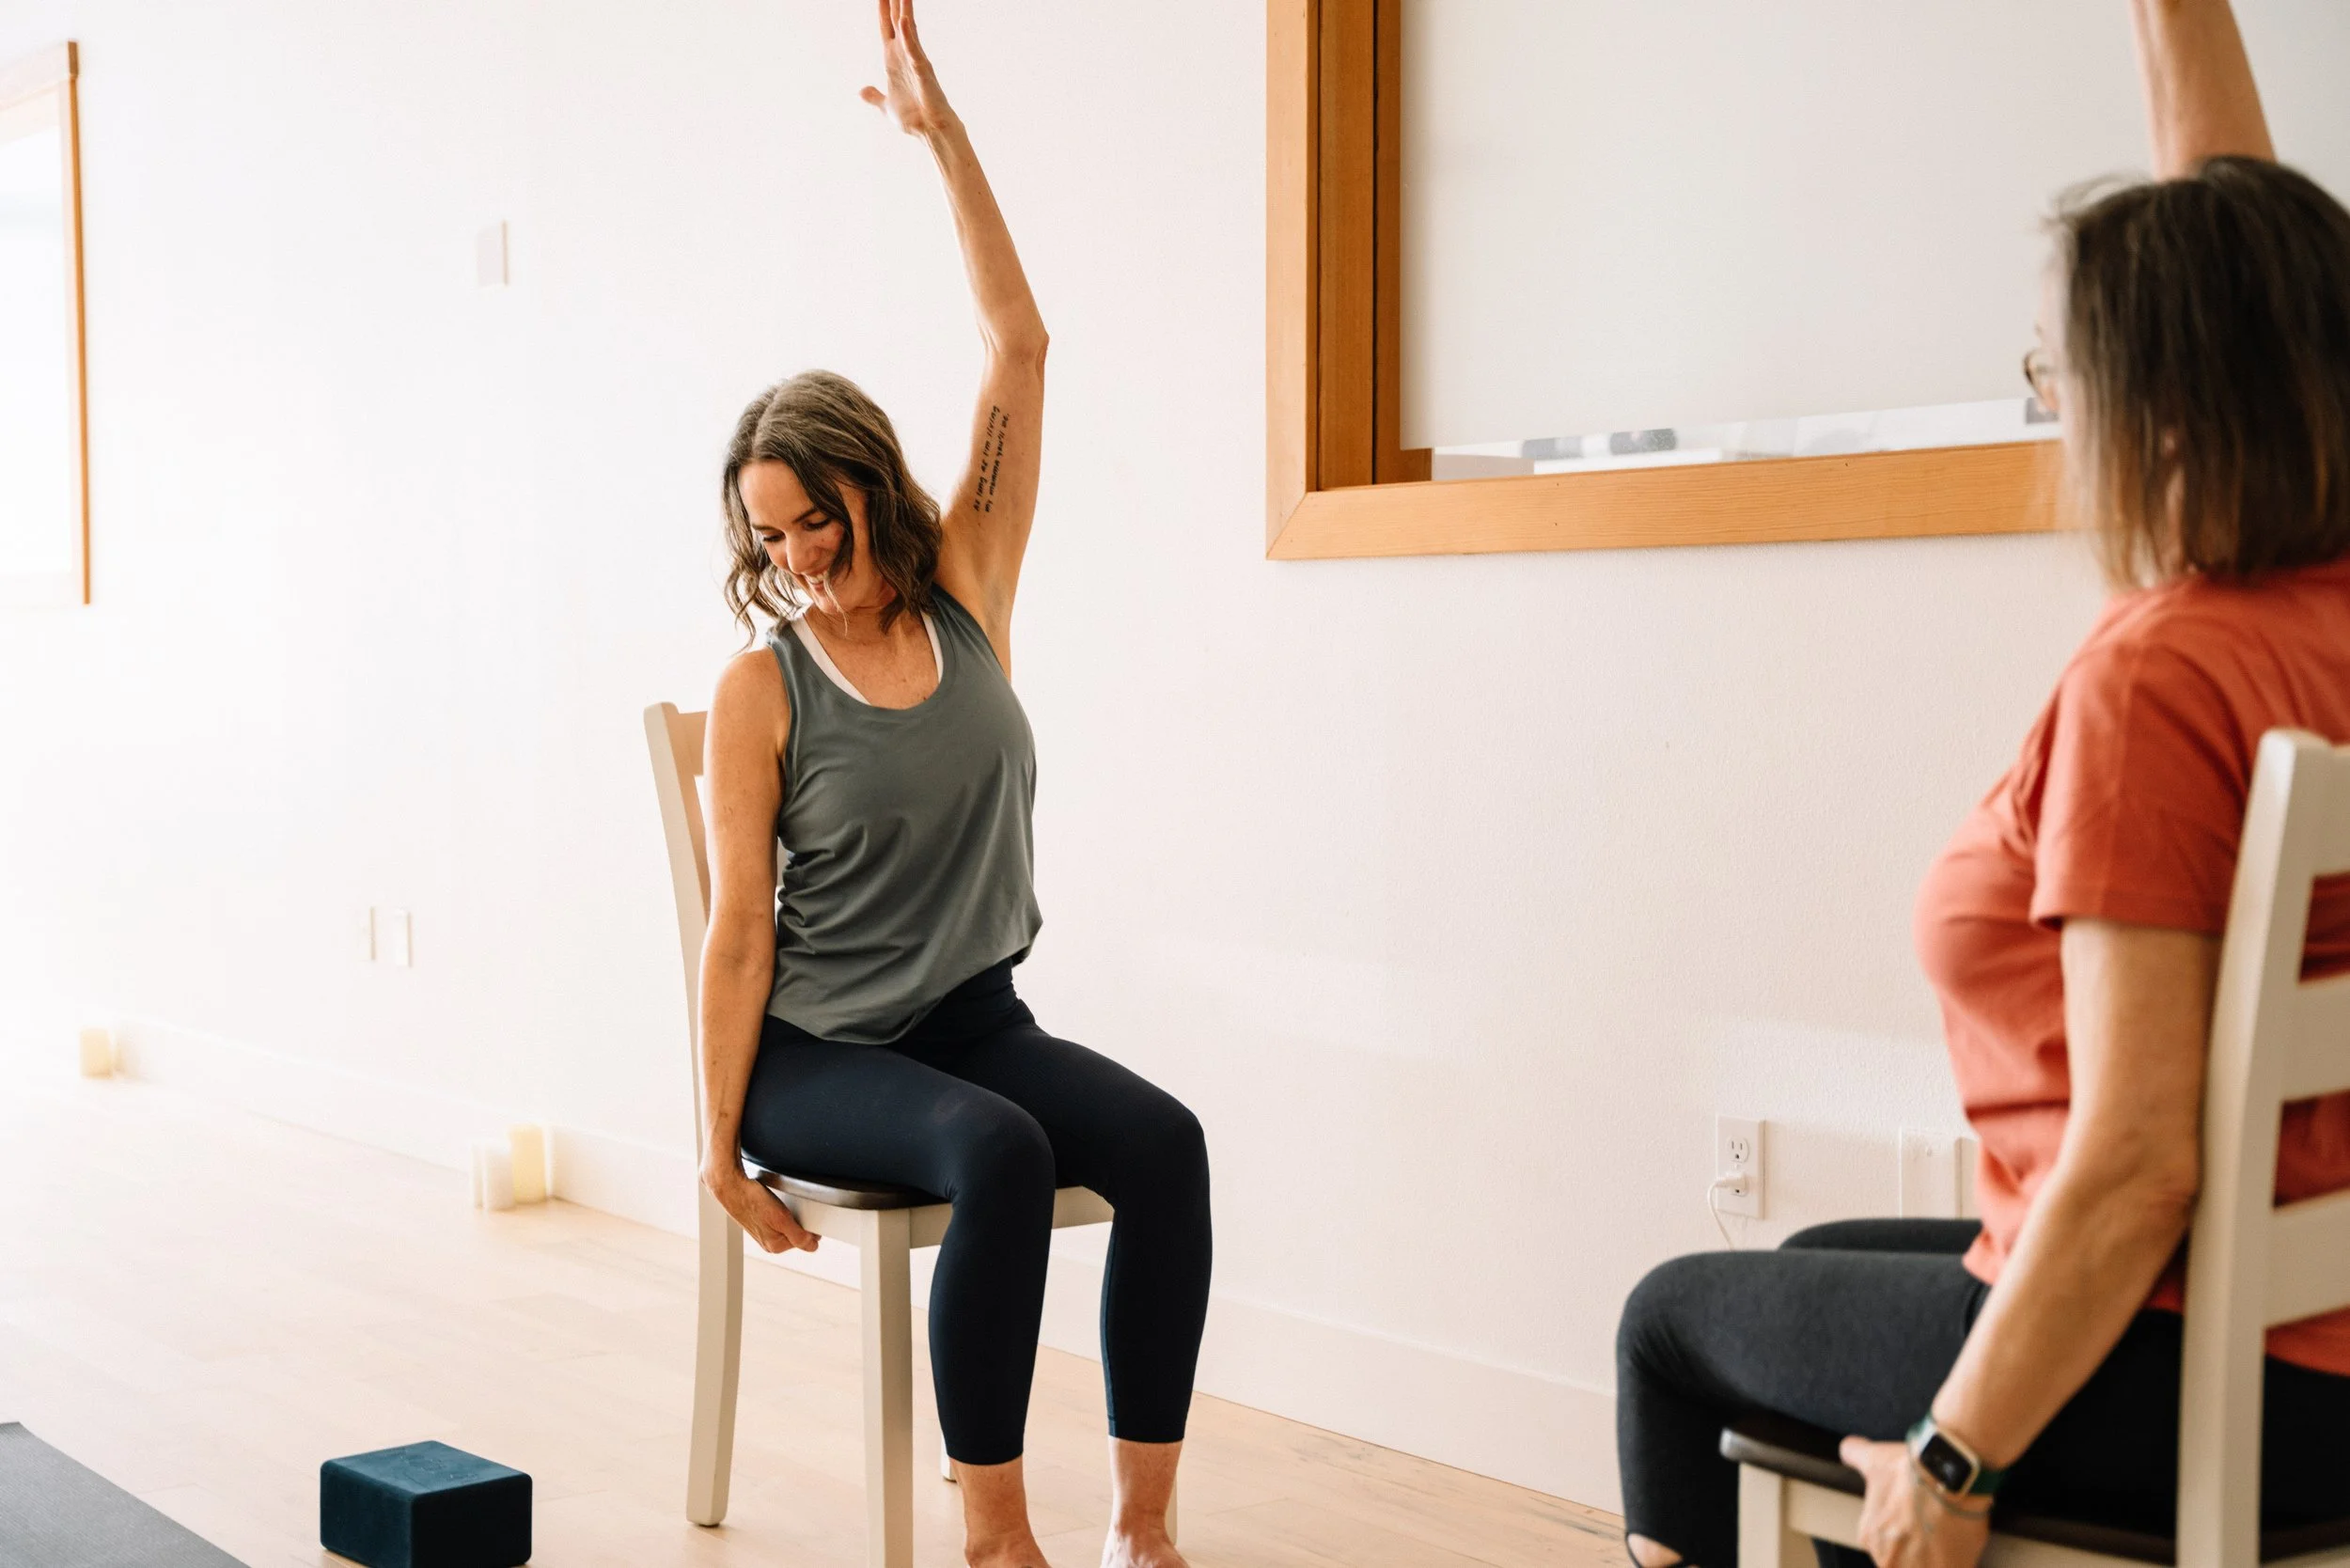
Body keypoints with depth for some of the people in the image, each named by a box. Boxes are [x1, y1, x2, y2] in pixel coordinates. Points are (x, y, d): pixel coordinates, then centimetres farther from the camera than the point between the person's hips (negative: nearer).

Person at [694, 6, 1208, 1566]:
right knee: (1000, 1156, -33)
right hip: (817, 1052, -3)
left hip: (977, 1017, 4)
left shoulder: (969, 599, 2)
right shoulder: (762, 693, -7)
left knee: (1161, 1138, -24)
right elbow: (740, 933, -7)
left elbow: (1022, 346, -2)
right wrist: (722, 1143, -9)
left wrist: (943, 126, -5)